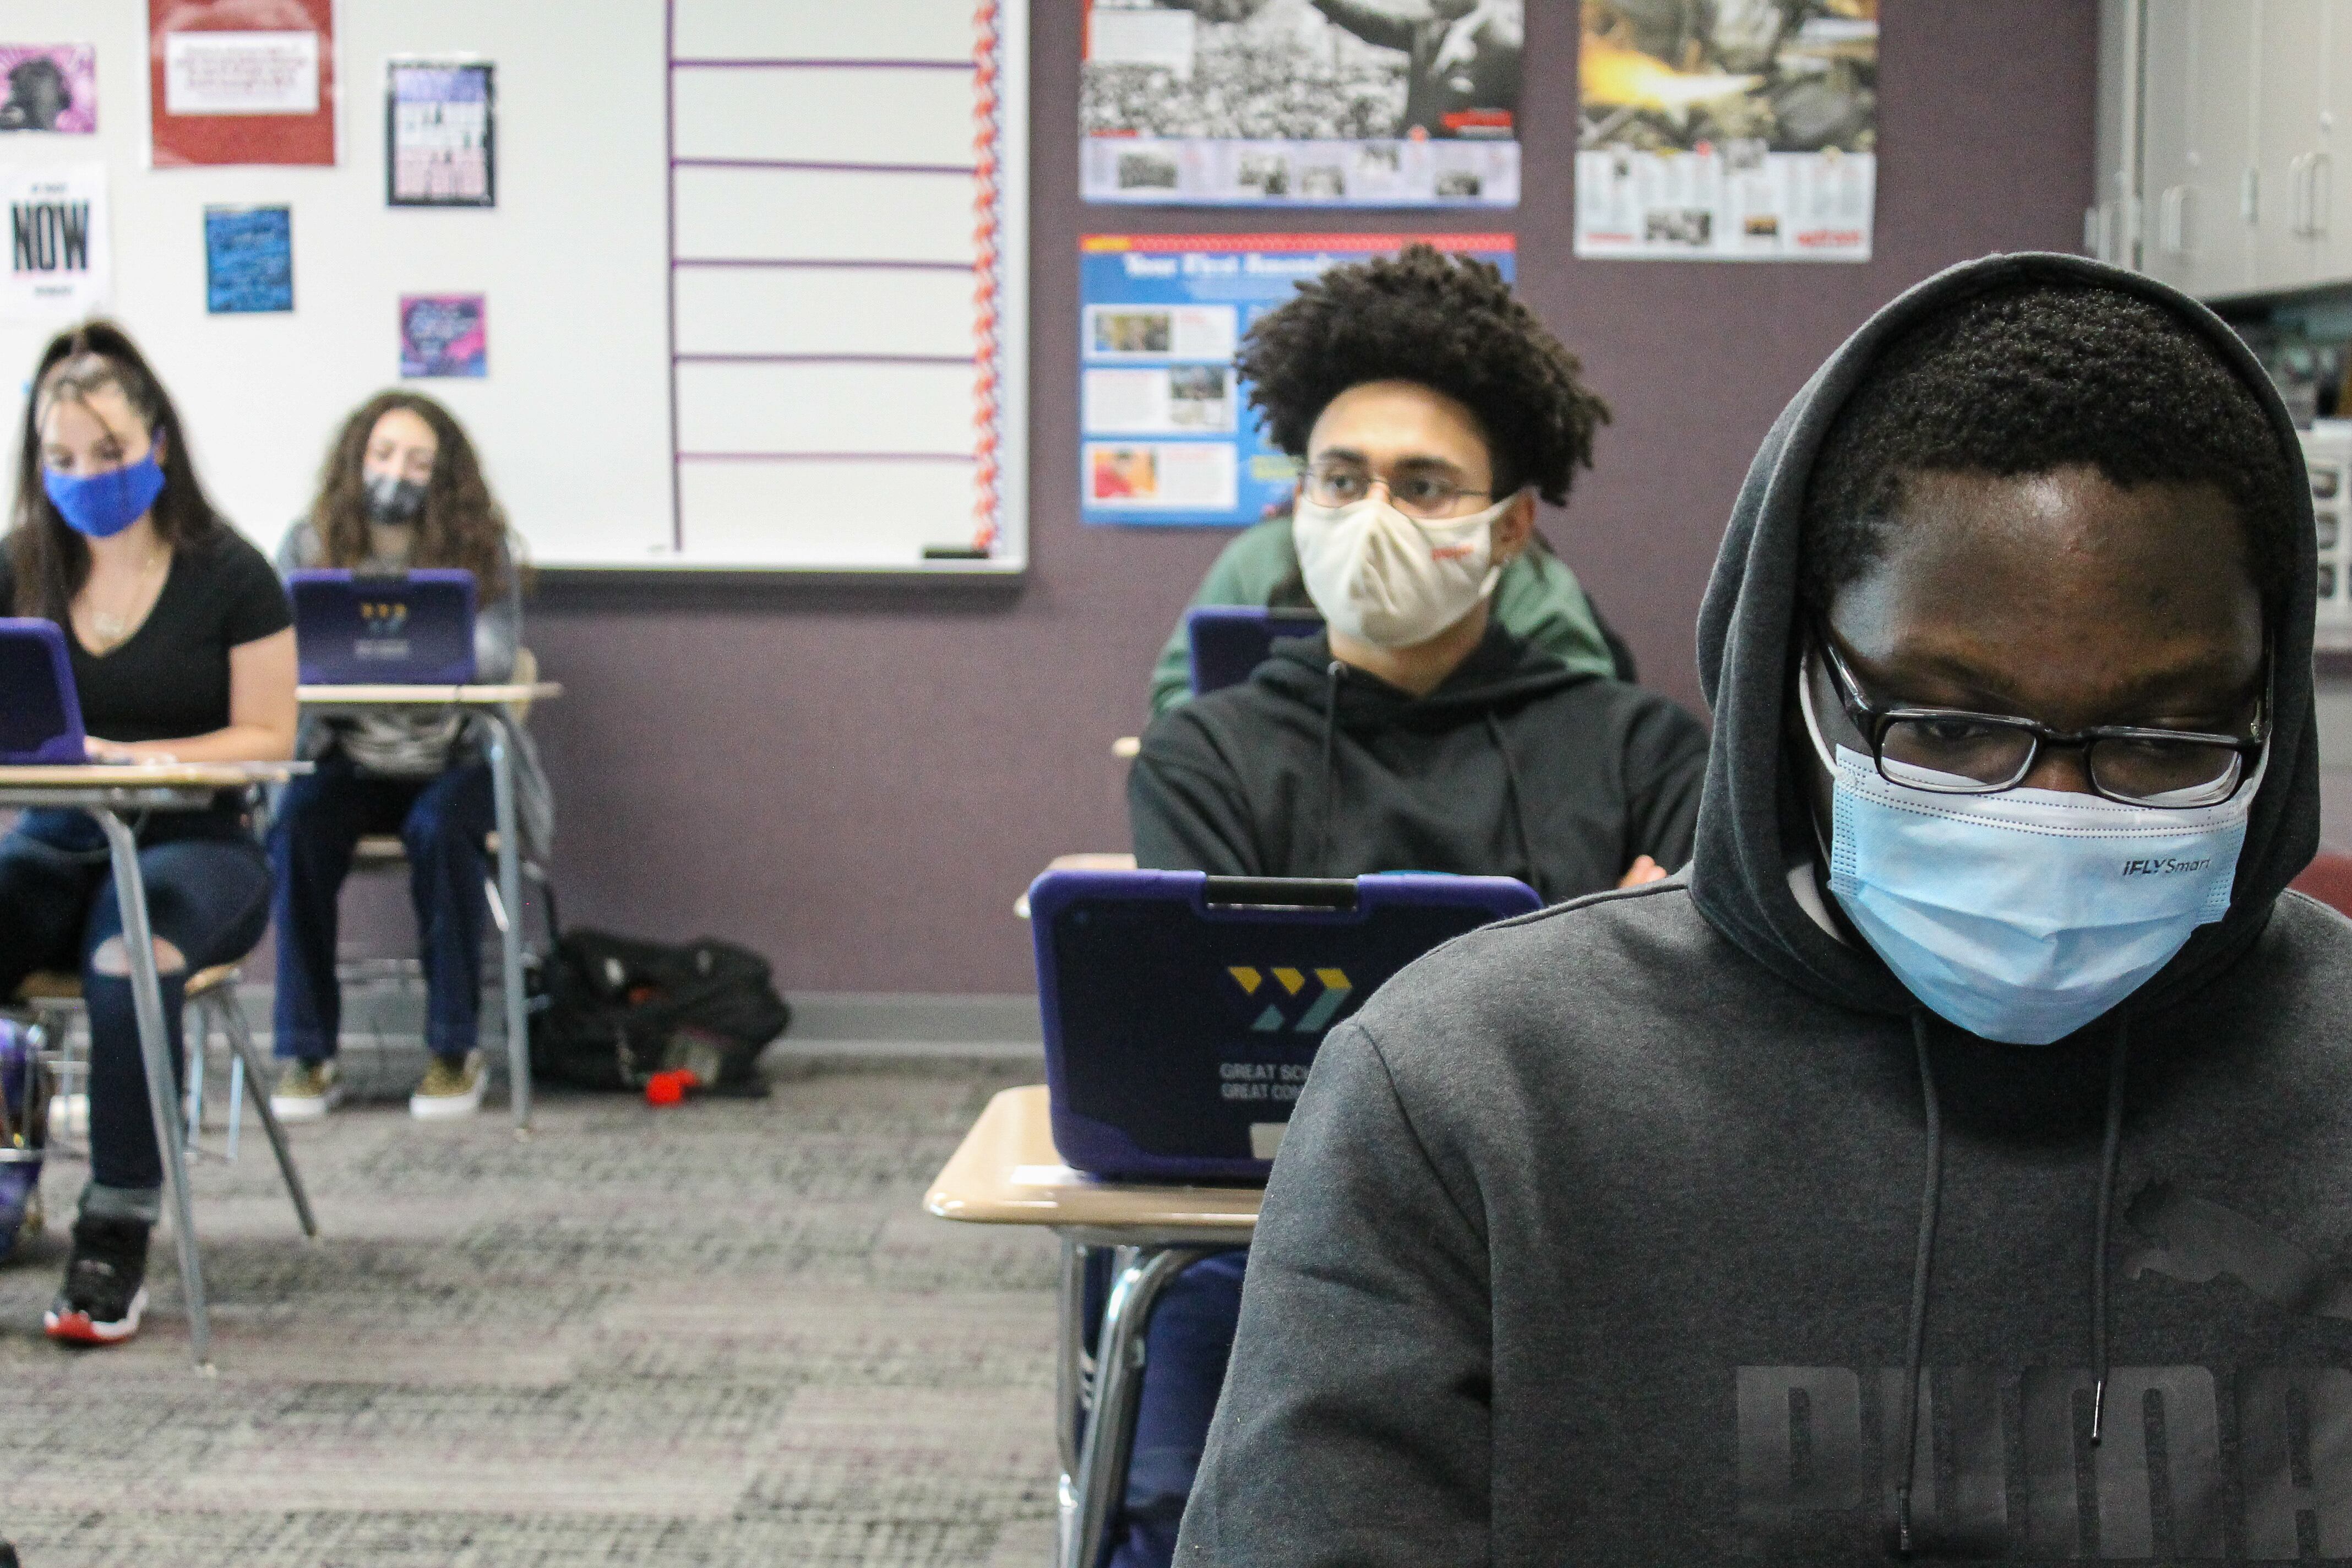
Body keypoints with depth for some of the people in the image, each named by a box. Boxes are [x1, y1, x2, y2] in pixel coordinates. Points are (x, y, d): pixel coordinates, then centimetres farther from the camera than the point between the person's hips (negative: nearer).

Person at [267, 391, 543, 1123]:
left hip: (454, 763, -1)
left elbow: (496, 655, -14)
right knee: (298, 827, -29)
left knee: (441, 829, -33)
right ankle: (307, 1055, -18)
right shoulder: (310, 545, 5)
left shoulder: (481, 549, 1)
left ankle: (455, 1052, -19)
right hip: (348, 761, 2)